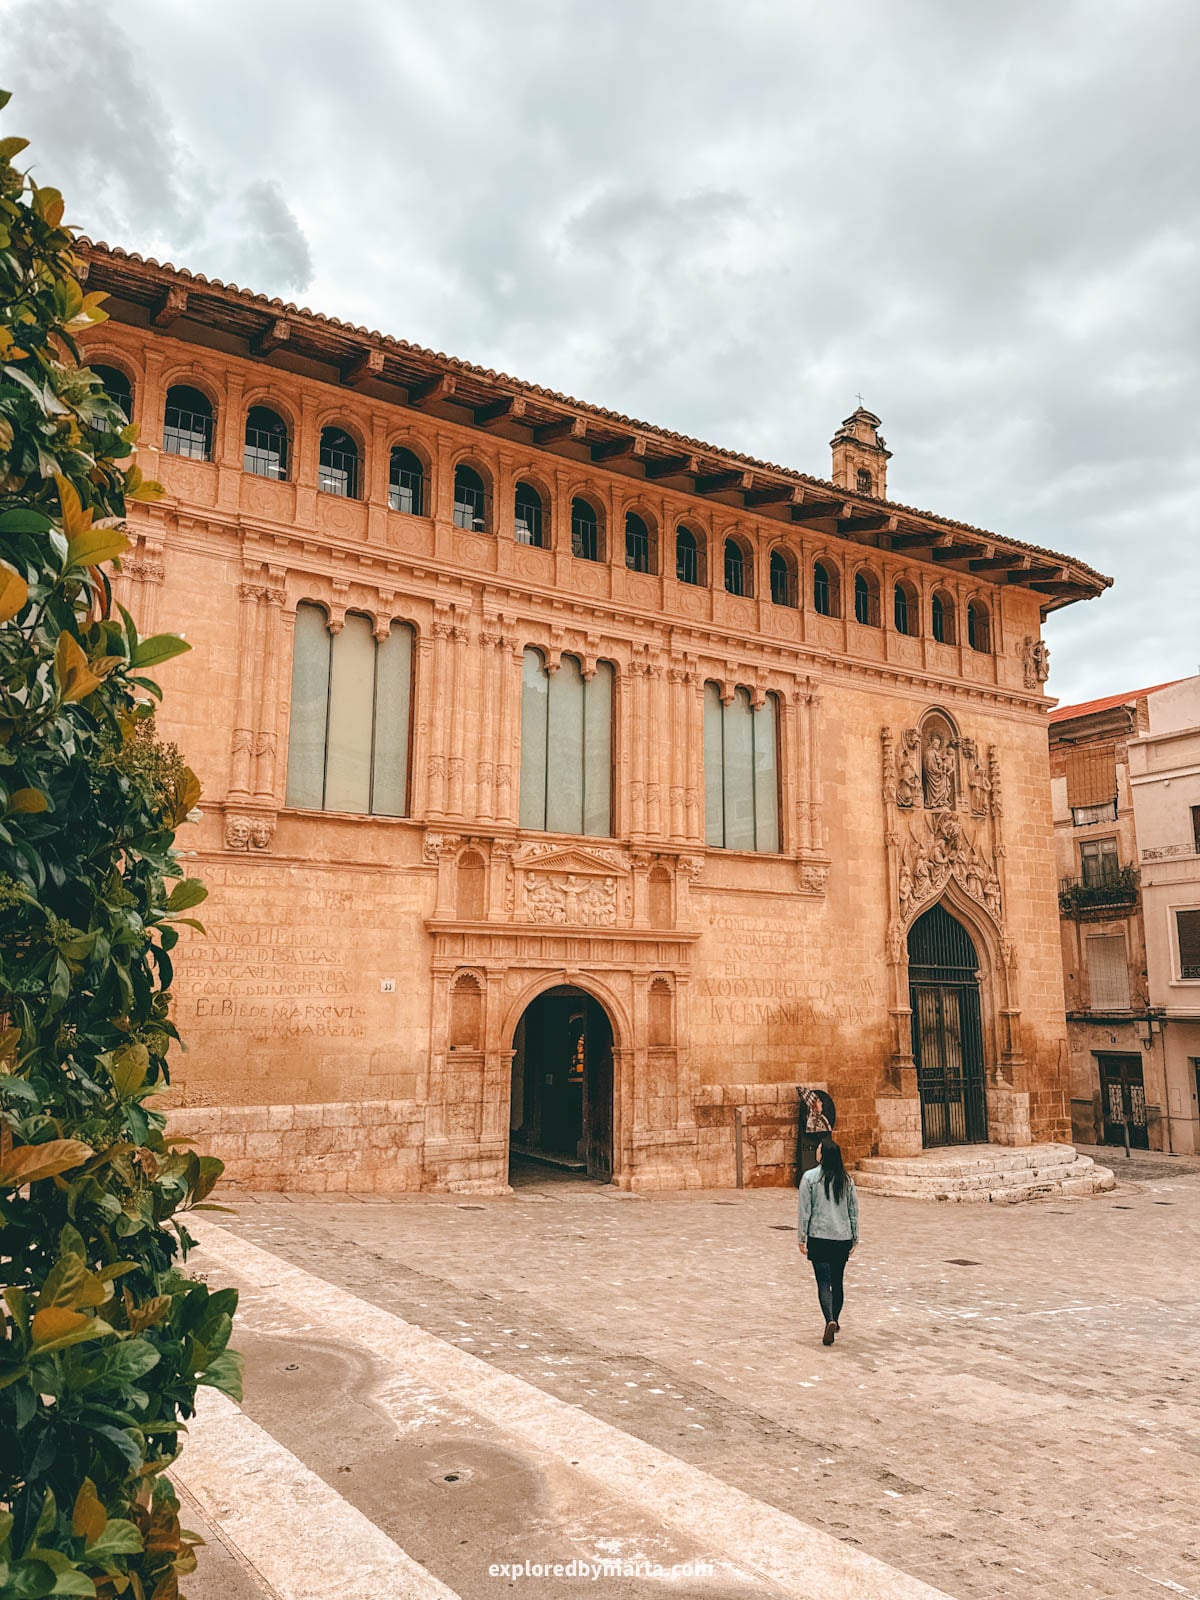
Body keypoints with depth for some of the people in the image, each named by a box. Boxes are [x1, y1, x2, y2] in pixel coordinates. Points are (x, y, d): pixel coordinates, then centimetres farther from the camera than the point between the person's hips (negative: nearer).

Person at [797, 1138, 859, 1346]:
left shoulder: (810, 1177, -8)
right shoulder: (847, 1179, 2)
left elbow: (805, 1210, -7)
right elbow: (854, 1210, 7)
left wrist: (802, 1238, 0)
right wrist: (854, 1237, 17)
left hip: (819, 1237, -4)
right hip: (843, 1238, 4)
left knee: (823, 1282, -3)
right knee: (837, 1281, 16)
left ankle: (830, 1321, -21)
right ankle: (835, 1321, 28)